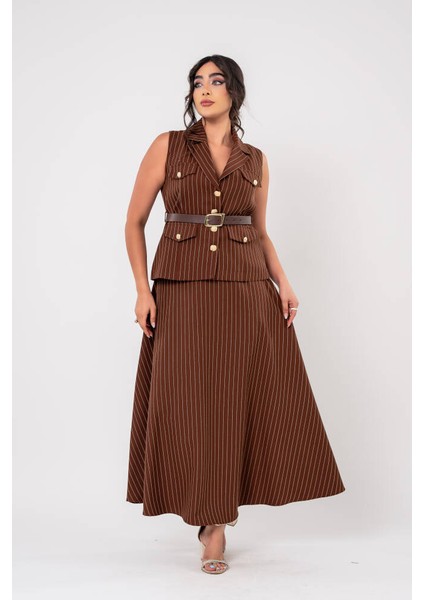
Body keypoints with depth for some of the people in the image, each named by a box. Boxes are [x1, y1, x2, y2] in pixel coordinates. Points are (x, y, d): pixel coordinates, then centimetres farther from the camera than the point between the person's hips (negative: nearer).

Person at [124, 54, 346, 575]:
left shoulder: (256, 161, 11)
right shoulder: (168, 147, 3)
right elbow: (134, 222, 3)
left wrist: (283, 283, 0)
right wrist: (143, 289, -7)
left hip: (247, 289, 2)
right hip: (183, 288, -2)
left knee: (242, 399, 1)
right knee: (192, 402, 0)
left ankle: (218, 513, 20)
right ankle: (211, 521, 16)